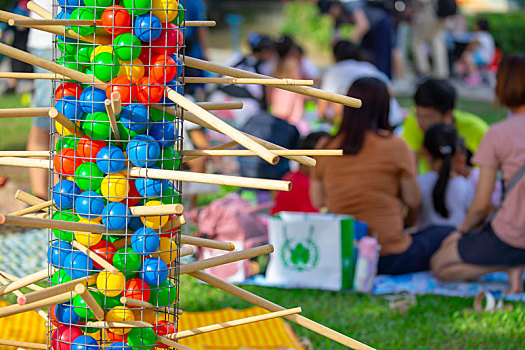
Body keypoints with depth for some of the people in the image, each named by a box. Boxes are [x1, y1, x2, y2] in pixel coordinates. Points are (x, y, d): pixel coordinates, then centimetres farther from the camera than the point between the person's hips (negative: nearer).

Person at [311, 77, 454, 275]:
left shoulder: (325, 147, 2)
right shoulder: (395, 146, -7)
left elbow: (317, 201, 11)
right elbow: (413, 200, 4)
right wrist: (409, 222, 27)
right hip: (389, 258, -5)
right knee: (447, 234, 18)